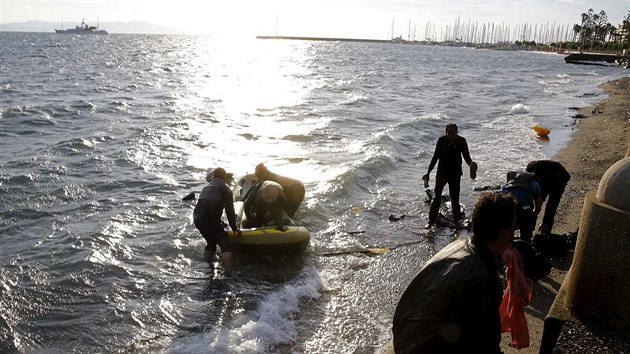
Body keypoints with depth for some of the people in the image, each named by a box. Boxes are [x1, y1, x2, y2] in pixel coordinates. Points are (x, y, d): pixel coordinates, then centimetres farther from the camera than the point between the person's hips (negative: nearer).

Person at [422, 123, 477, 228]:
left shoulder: (461, 141, -5)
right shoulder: (441, 140, -6)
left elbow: (466, 156, 3)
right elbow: (435, 157, 2)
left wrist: (471, 163, -20)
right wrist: (428, 172, 1)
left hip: (455, 173, 1)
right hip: (442, 171, -1)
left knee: (455, 197, 8)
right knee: (436, 197, -6)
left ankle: (457, 220, 22)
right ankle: (431, 221, -2)